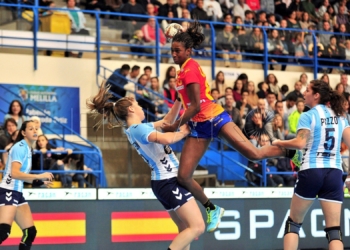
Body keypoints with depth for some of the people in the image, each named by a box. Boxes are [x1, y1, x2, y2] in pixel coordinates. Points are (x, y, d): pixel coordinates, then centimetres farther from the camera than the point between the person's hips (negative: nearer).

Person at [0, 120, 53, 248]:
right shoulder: (20, 147, -12)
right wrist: (39, 176, -27)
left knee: (30, 232, 7)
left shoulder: (27, 149, 15)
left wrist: (41, 181, 22)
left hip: (17, 193, 10)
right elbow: (14, 173, -25)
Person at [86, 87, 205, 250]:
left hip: (163, 182, 10)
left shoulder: (136, 129, 13)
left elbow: (166, 121, 22)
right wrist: (183, 132, -14)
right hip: (170, 181, -10)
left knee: (185, 229, 13)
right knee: (197, 227, -12)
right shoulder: (138, 129, -16)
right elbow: (166, 139, -33)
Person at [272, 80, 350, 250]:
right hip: (334, 173, 3)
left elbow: (300, 143, -14)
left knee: (293, 223, 13)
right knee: (334, 229, -1)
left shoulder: (308, 116, -3)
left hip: (311, 171, -3)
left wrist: (279, 143, 1)